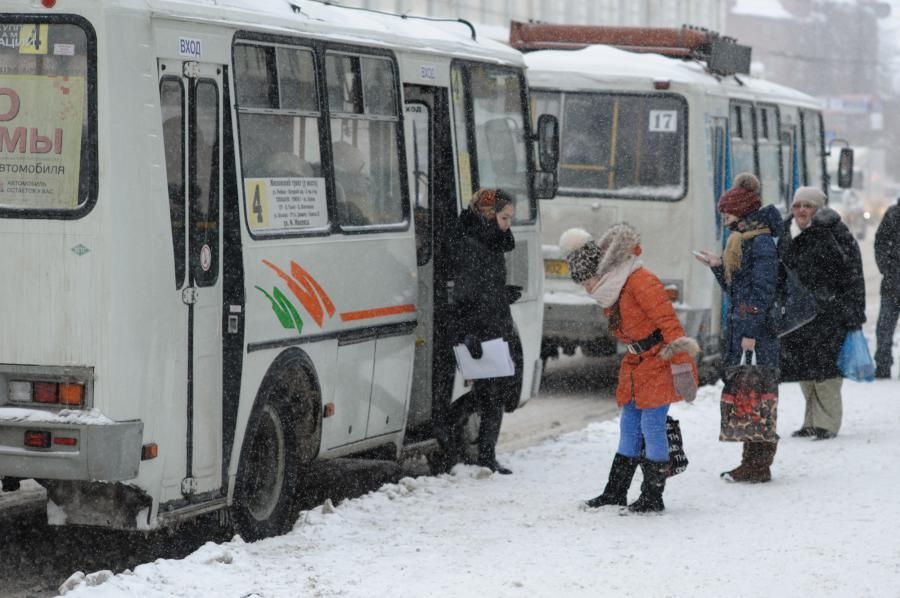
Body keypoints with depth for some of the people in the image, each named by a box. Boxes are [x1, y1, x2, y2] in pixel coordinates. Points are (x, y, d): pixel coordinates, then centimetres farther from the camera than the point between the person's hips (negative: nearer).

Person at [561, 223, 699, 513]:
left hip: (660, 362, -9)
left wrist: (680, 367, -24)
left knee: (652, 425, -8)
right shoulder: (609, 291, 9)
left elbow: (668, 320, -22)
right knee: (629, 425, 11)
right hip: (637, 364, 9)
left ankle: (653, 497, -1)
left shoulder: (638, 281, -20)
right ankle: (615, 492, 18)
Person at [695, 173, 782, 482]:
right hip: (738, 324, 10)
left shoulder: (762, 242, -12)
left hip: (758, 327, -10)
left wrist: (751, 331, -19)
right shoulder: (739, 240, 16)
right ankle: (752, 462, 17)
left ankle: (758, 465, -2)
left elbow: (763, 289, -17)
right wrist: (718, 266, 8)